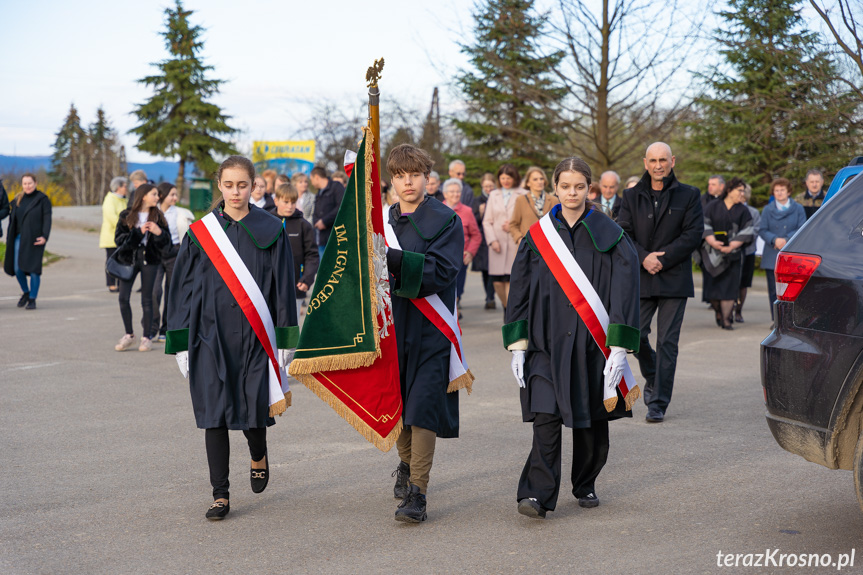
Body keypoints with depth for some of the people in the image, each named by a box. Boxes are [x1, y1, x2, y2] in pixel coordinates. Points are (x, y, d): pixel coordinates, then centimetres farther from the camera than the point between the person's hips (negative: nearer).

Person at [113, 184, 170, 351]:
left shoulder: (157, 216, 5)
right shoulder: (126, 216, 1)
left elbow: (166, 242, 2)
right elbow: (119, 238, -6)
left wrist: (159, 232, -19)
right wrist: (138, 232, -18)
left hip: (149, 260, 0)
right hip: (128, 259, 0)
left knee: (147, 299, 1)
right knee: (123, 298, -4)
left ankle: (147, 337, 9)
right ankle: (129, 335, 11)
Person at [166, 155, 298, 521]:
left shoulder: (271, 232, 1)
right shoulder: (200, 233, 3)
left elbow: (283, 287, 2)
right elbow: (183, 288, 6)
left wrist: (283, 342, -2)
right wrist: (183, 343, 2)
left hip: (254, 335, -1)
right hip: (211, 336, 1)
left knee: (253, 409, 0)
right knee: (215, 412, -1)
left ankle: (258, 457, 35)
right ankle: (220, 495, 8)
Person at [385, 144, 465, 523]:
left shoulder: (445, 221, -5)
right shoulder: (382, 220, 11)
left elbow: (442, 271, -19)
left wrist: (396, 259, -30)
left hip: (429, 328, -5)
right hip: (391, 325, 5)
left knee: (423, 407, -10)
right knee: (396, 404, 14)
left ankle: (417, 492, -8)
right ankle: (407, 464, 40)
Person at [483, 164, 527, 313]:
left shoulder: (524, 195, 4)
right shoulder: (493, 195, 16)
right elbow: (487, 221, 13)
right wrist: (492, 240, 0)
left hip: (516, 244, -3)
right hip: (498, 245, 3)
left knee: (510, 280, -11)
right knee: (497, 281, -1)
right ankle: (507, 308, 24)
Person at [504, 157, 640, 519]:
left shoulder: (608, 235, -1)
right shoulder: (539, 235, 5)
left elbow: (624, 291, -5)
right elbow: (520, 289, 7)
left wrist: (619, 348, -12)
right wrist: (518, 346, 1)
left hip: (592, 341, 0)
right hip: (547, 341, 0)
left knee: (591, 418, 10)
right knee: (546, 416, -12)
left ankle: (585, 485, 29)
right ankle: (538, 494, -12)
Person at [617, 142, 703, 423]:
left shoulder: (689, 195, 3)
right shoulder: (631, 196, 9)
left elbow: (694, 234, -5)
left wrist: (662, 258, -13)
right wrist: (644, 258, -15)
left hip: (674, 279, -2)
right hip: (640, 278, 2)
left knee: (667, 341, -2)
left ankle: (658, 404, 3)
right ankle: (652, 377, 29)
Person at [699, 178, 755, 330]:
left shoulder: (743, 211, 8)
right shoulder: (712, 207, 6)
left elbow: (746, 232, 0)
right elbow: (705, 226, 0)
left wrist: (731, 246, -13)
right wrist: (713, 242, -16)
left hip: (732, 254, 0)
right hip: (713, 254, 0)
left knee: (729, 287, -7)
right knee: (713, 285, 0)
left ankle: (726, 320, -6)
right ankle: (718, 313, 22)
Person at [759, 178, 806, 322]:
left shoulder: (798, 209, 6)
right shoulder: (767, 210, 9)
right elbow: (762, 230, 3)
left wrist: (786, 239, -13)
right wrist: (775, 240, -14)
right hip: (772, 257, 1)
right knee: (773, 290, 2)